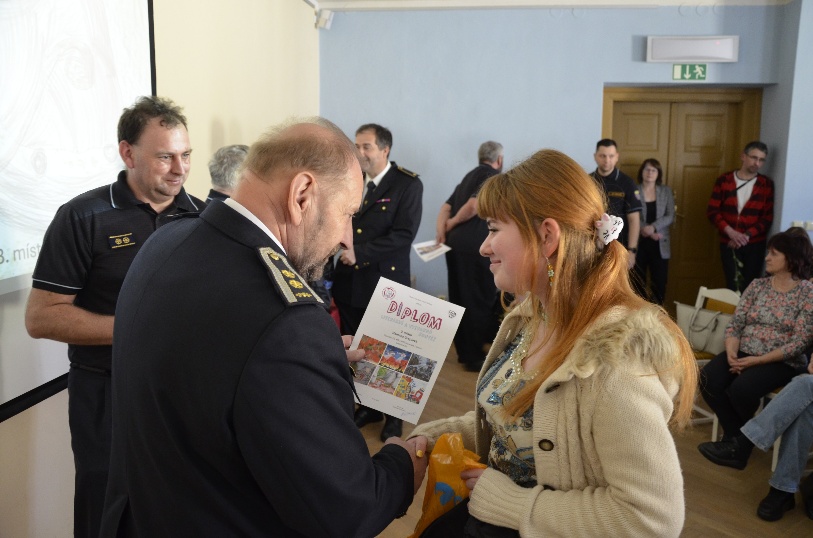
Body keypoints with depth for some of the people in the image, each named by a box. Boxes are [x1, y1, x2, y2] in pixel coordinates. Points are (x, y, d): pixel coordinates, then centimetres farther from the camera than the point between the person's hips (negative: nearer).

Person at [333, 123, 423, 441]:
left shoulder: (408, 184, -9)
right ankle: (367, 406, 32)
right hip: (349, 281, 5)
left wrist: (359, 253, -22)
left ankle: (394, 415, 27)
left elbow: (404, 235, -17)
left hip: (385, 283, -5)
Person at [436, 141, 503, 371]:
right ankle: (475, 356, 6)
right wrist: (453, 223, -5)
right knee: (480, 301, 0)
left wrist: (441, 230, -2)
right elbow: (473, 205, -19)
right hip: (474, 245, -8)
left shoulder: (469, 176, 19)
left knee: (459, 299, 13)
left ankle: (463, 351, 23)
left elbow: (446, 207, 9)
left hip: (455, 243, 8)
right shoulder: (493, 176, -5)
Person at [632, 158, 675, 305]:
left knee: (660, 282, 2)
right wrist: (644, 230, -18)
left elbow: (671, 216, -1)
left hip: (659, 244, 2)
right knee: (638, 281, 3)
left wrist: (653, 227, -16)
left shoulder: (666, 191, 7)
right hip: (638, 243, -2)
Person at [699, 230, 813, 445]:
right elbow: (735, 324, 4)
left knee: (741, 389, -31)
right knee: (708, 380, -23)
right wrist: (731, 353, -16)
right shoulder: (757, 285, 7)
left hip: (783, 362, -4)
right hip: (744, 353, 5)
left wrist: (758, 360, -19)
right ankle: (734, 433, 0)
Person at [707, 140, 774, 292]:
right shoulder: (724, 180, 1)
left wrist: (746, 235, -15)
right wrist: (731, 232, -16)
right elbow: (712, 211, -3)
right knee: (732, 286, 7)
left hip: (755, 244, -1)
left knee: (749, 288, -2)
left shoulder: (766, 184, 0)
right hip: (728, 243, 1)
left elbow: (768, 218, -2)